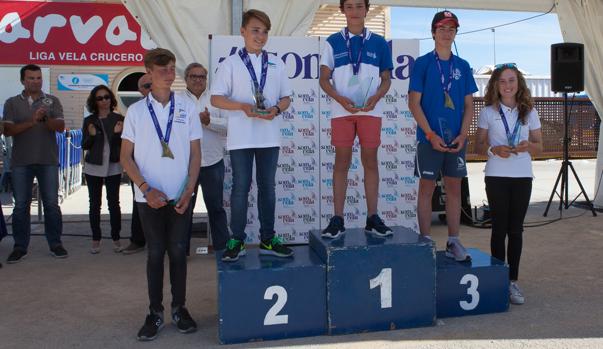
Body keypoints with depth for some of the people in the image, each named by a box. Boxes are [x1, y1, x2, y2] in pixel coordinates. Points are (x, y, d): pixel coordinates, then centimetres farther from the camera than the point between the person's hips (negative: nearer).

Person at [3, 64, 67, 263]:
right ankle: (20, 247, 13)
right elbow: (8, 130, -4)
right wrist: (32, 121, -17)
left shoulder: (52, 101, 7)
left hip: (48, 161, 0)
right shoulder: (12, 103, 7)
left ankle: (55, 244, 12)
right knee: (21, 206, 4)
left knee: (51, 204, 2)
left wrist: (44, 118, -23)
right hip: (21, 162, 1)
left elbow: (60, 127, -4)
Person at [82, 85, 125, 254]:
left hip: (113, 167, -1)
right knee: (95, 204, 5)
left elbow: (122, 145, 2)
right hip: (93, 167, 2)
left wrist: (118, 133, -17)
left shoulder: (118, 119, 1)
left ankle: (116, 239, 9)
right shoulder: (89, 120, 5)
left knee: (113, 203, -2)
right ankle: (96, 240, 13)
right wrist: (91, 135, -12)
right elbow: (84, 146, 6)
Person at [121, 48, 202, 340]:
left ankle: (179, 308, 18)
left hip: (180, 196, 1)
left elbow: (195, 152, 5)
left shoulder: (187, 108, 4)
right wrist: (146, 188, -10)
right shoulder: (136, 111, 2)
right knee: (155, 253, 5)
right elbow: (125, 156, 3)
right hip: (149, 196, 0)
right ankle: (155, 312, 15)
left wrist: (189, 190, -5)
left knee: (178, 251, 6)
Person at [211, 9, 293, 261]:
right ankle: (237, 240, 10)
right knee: (241, 187, 0)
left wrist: (276, 109, -11)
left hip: (269, 136, 3)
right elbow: (216, 98, -1)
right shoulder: (230, 64, 2)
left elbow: (286, 98, 12)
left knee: (267, 187, 8)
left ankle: (268, 239, 17)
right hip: (241, 137, -3)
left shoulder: (276, 64, 10)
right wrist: (242, 106, -17)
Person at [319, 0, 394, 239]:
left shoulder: (379, 43, 8)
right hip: (342, 110, -1)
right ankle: (337, 219, 5)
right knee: (342, 162, 1)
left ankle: (372, 218, 9)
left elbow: (386, 78, 9)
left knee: (370, 161, 3)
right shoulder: (333, 43, 6)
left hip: (370, 111, 1)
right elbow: (324, 79, 3)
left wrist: (376, 97, -11)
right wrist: (341, 99, -15)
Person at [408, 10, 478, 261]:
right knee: (427, 188, 2)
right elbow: (414, 103, -6)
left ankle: (453, 243, 16)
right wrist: (431, 134, -14)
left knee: (454, 188, 7)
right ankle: (426, 242, 10)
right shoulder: (422, 63, -1)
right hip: (429, 138, -4)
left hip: (456, 140, 4)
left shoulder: (463, 66, 10)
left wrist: (463, 134, -5)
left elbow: (468, 105, 10)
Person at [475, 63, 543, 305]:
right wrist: (494, 150, -18)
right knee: (499, 228, 4)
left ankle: (512, 281, 12)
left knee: (515, 229, 5)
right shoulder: (488, 112, 1)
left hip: (523, 177, 2)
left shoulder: (529, 112, 6)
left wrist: (528, 146, -14)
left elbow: (539, 147, 9)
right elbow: (479, 145, 2)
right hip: (496, 177, -2)